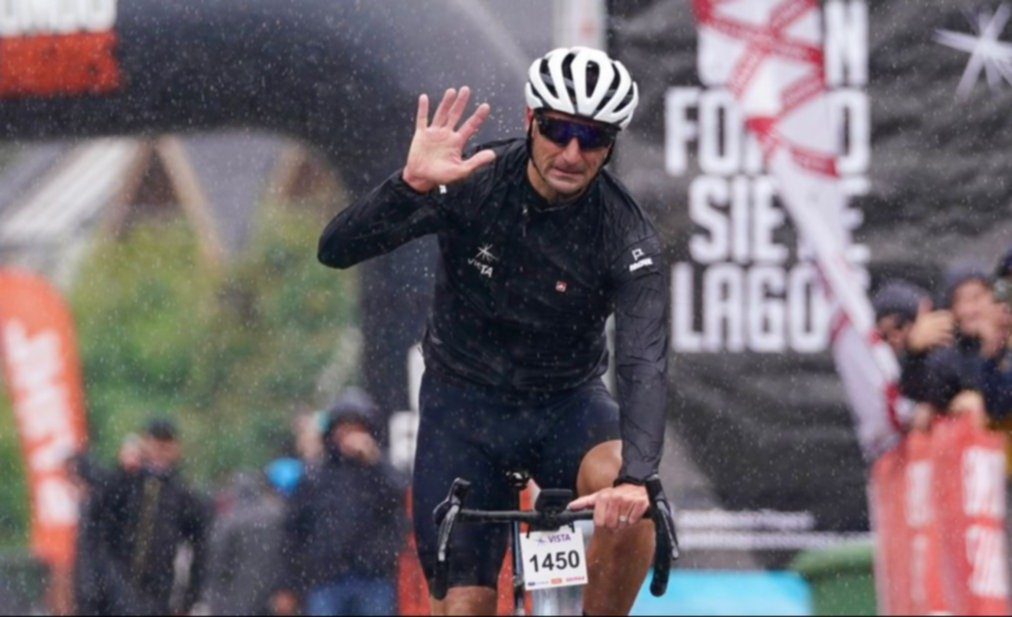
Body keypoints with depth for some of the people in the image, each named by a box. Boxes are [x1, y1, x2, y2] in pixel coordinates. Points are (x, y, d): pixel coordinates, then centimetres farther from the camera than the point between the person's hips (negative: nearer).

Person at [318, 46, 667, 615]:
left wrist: (636, 476, -50)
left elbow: (645, 364, -32)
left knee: (626, 497, -32)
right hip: (464, 403, 1)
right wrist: (411, 185, -44)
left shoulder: (627, 236, -20)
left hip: (567, 403, 0)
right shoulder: (472, 183, -18)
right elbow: (338, 249, -25)